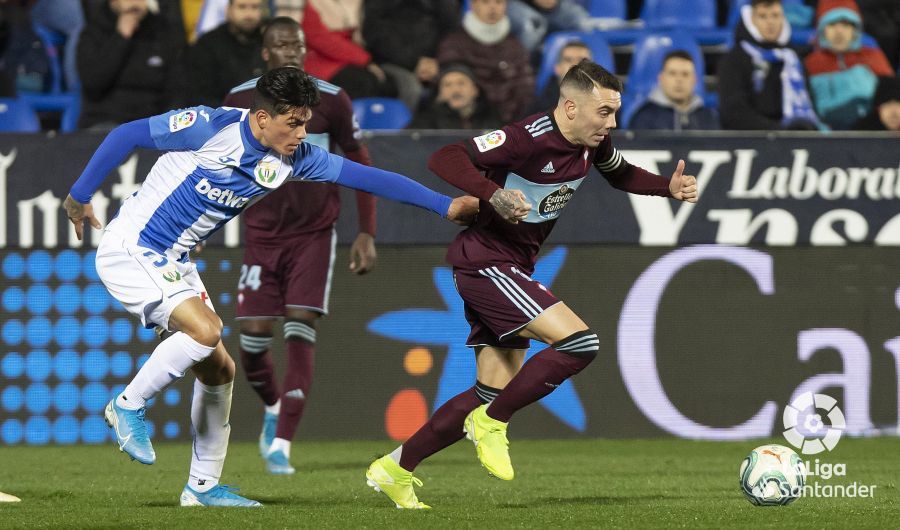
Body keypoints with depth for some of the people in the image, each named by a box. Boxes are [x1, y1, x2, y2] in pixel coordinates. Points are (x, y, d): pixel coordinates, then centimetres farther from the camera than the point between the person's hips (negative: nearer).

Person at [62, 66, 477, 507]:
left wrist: (445, 205, -7)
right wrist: (79, 196, -7)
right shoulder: (210, 128, -22)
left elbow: (366, 176, -3)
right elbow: (126, 135, -13)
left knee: (218, 370, 6)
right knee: (205, 329, -26)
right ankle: (129, 406, -7)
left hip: (172, 264, 8)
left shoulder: (292, 158, -4)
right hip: (129, 250, -8)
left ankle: (203, 486, 17)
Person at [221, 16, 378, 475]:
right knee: (253, 336, -4)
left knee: (300, 334, -13)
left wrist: (367, 234, -2)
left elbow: (360, 164, 3)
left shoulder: (331, 100, -6)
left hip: (314, 234, -1)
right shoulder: (239, 102, -3)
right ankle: (273, 407, 29)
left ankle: (281, 446, -12)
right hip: (262, 235, 1)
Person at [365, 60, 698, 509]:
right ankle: (492, 424, -6)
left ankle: (395, 470, 19)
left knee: (496, 392, 10)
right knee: (579, 342, -20)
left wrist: (668, 187, 6)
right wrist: (495, 196, -43)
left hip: (513, 268, 9)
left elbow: (621, 174, 25)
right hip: (485, 264, -9)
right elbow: (444, 159, -29)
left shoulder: (594, 143, 2)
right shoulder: (530, 138, -24)